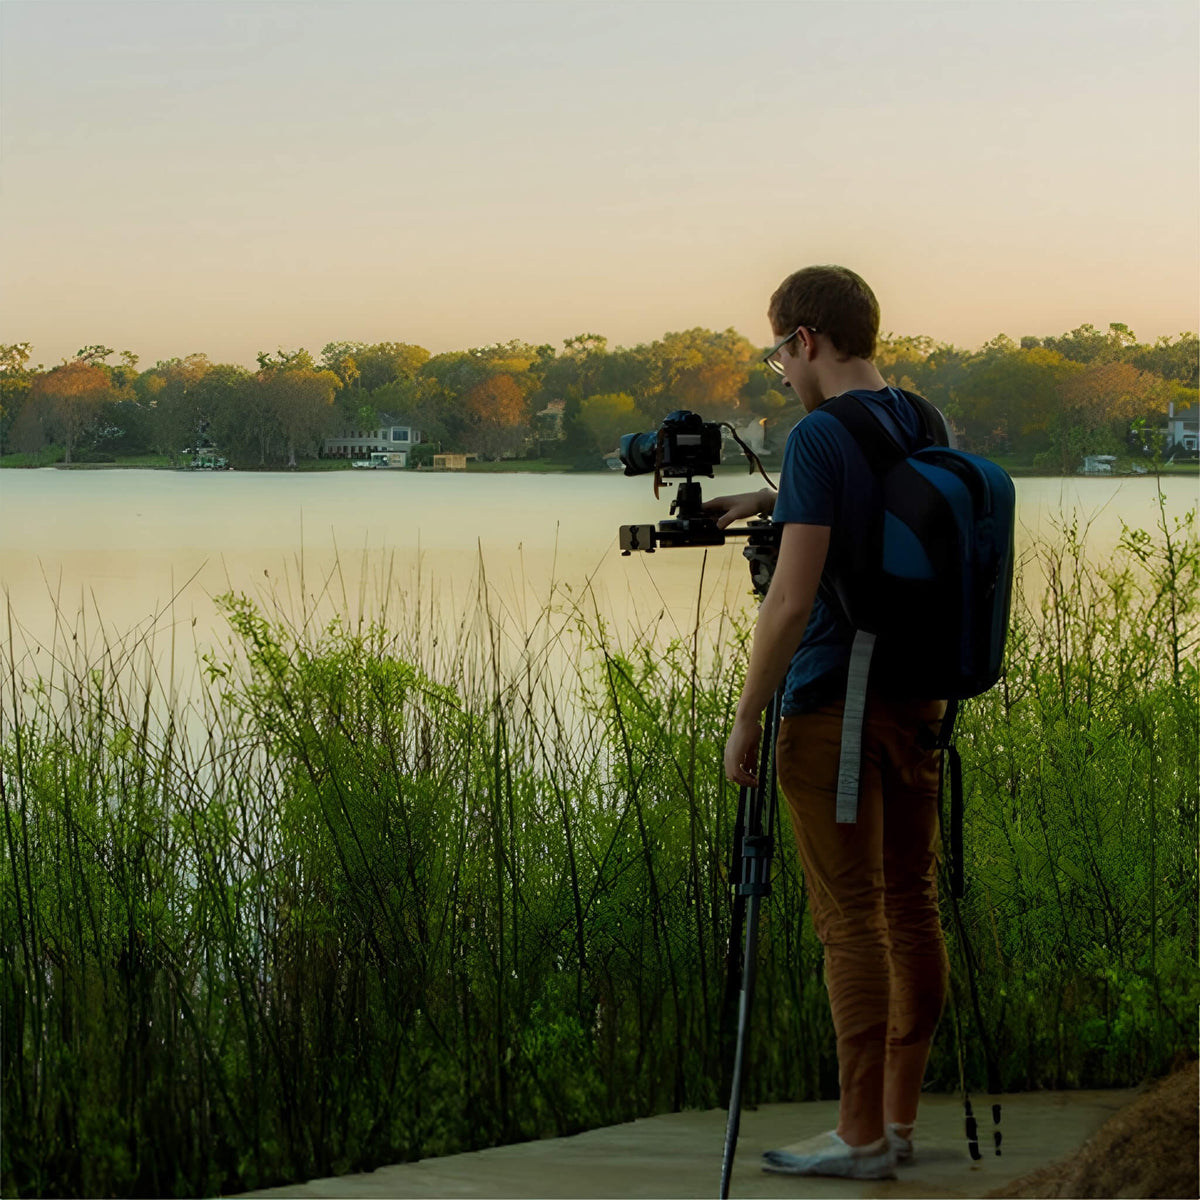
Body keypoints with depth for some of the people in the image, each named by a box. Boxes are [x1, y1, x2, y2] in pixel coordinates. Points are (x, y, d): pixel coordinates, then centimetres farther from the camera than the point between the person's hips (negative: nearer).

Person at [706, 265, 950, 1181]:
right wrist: (772, 501, 23)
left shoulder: (818, 439, -16)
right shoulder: (927, 429, 8)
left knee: (851, 919, -3)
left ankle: (861, 1137, 2)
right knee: (911, 907, 11)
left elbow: (792, 599, -20)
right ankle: (898, 1118, 18)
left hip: (833, 710, -8)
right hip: (918, 697, 8)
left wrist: (747, 720, -13)